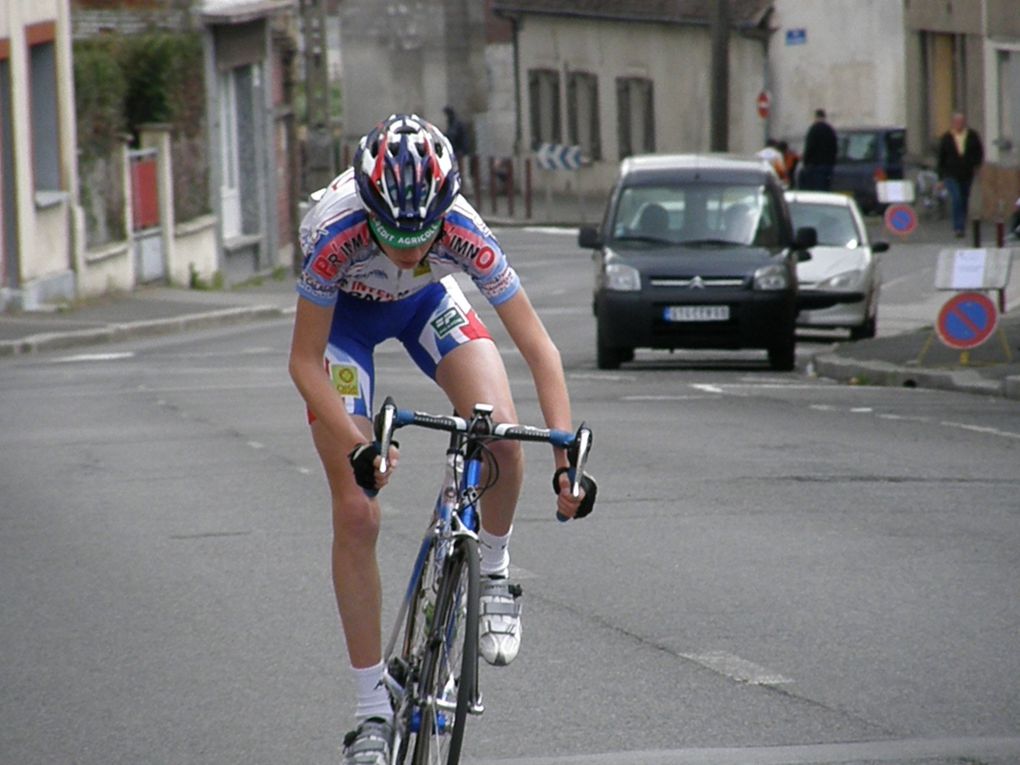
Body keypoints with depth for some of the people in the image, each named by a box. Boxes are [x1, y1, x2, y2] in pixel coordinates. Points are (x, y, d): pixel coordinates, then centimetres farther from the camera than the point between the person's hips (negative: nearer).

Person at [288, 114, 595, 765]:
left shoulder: (464, 233, -36)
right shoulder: (334, 235, -39)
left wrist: (567, 456, -40)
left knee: (502, 434, -27)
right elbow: (305, 363, -29)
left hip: (427, 302, 1)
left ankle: (495, 571, 4)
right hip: (344, 313, -1)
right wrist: (356, 447, -42)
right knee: (356, 514, -8)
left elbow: (538, 346, -31)